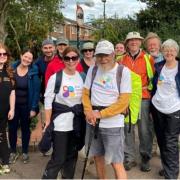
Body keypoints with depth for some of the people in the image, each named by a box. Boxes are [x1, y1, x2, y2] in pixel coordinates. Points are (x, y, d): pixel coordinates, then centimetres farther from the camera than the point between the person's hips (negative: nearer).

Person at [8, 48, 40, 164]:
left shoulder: (34, 71, -10)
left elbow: (36, 90, -9)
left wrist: (34, 108, -12)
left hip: (26, 106, -2)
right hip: (13, 105, 2)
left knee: (25, 128, 14)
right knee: (12, 128, 11)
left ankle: (25, 152, 31)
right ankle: (13, 152, 30)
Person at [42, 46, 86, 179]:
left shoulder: (82, 77, 5)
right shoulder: (55, 77, -9)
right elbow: (48, 102, -7)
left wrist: (86, 118, 7)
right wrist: (48, 122, -10)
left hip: (76, 122, 5)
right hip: (60, 123, -5)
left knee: (72, 156, 16)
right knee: (58, 158, -4)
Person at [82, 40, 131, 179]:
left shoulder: (123, 71, -8)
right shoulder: (92, 69, 5)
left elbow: (124, 101, -12)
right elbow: (85, 93, 9)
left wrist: (101, 114, -15)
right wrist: (88, 112, -8)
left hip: (113, 123, -4)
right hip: (93, 122, 4)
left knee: (116, 163, -5)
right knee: (98, 156, 16)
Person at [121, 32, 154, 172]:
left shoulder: (148, 58, 1)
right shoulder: (122, 59, 7)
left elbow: (153, 76, 4)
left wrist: (149, 88, -4)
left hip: (143, 98, -2)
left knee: (145, 129, 4)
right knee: (127, 128, 7)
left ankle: (145, 158, 20)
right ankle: (130, 158, 20)